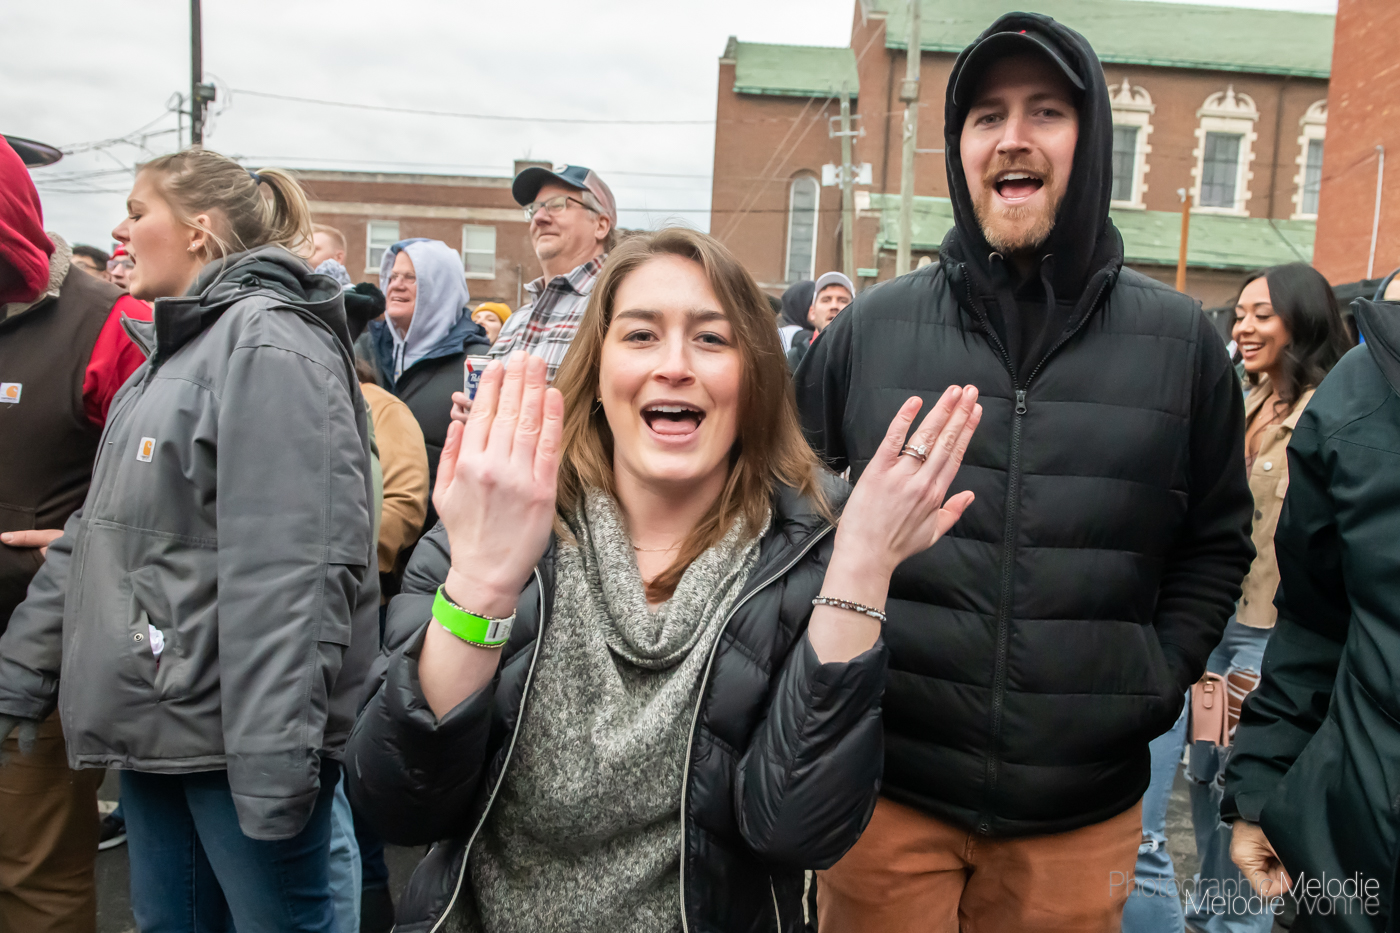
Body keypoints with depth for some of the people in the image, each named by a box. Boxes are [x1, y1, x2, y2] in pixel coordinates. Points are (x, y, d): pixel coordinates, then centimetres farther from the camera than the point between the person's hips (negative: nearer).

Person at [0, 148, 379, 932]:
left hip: (231, 736, -9)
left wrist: (275, 761, -25)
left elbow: (293, 570, -23)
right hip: (157, 722, 9)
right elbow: (102, 534, 18)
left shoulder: (269, 345, -14)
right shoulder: (176, 349, 16)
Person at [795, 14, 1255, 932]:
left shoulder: (1181, 341, 1)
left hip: (1084, 806, 1)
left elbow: (1217, 542, 10)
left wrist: (1157, 678, 0)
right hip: (886, 786, 0)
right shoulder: (871, 327, -2)